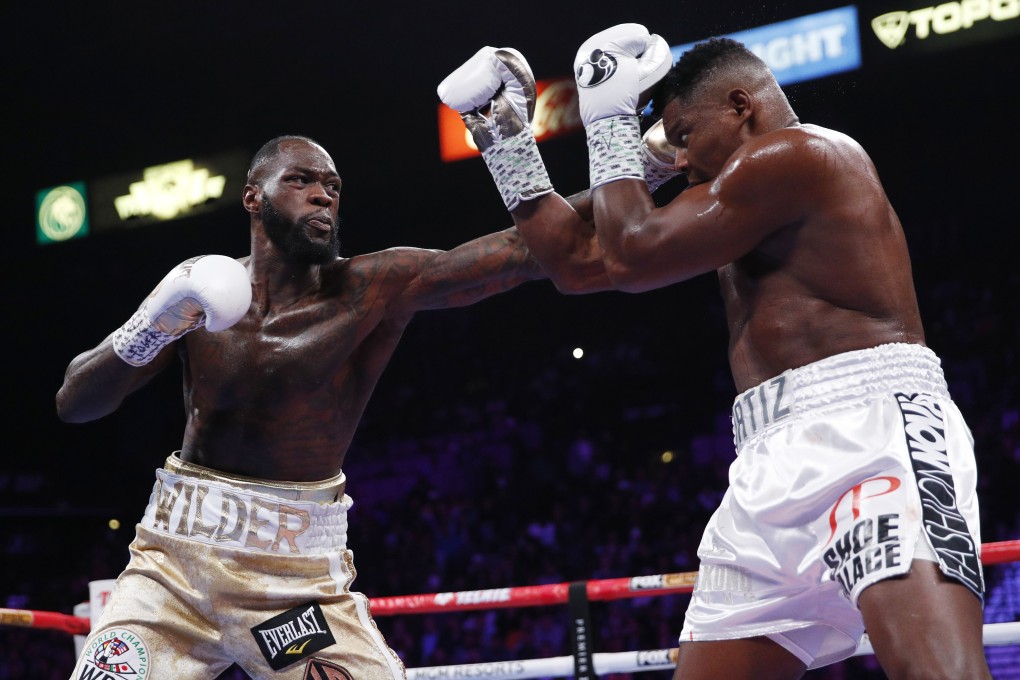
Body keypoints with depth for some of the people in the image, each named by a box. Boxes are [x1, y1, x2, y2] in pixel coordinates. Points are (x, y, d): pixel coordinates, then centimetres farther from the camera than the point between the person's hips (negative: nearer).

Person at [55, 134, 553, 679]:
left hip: (300, 578, -1)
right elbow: (73, 403, -1)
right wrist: (149, 328, -18)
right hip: (176, 558, 2)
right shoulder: (199, 285, 1)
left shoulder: (374, 288, -7)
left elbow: (523, 250, -17)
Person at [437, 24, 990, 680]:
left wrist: (609, 120, 10)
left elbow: (633, 256, -4)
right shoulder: (743, 203, 27)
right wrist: (507, 139, 27)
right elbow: (579, 263, 27)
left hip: (869, 427, -10)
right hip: (775, 470, 10)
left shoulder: (799, 152, -2)